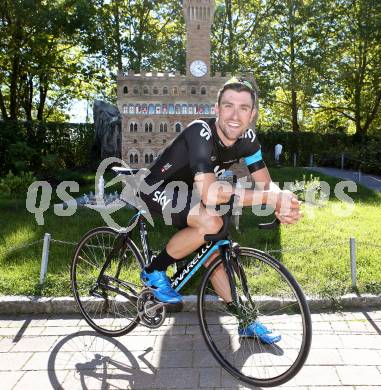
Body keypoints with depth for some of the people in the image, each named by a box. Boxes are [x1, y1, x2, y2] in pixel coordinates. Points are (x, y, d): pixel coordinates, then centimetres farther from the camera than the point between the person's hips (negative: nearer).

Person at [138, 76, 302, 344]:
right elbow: (209, 193, -46)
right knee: (211, 223, -31)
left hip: (187, 192, 7)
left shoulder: (247, 138, -12)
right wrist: (270, 198, -43)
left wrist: (281, 206, -34)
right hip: (158, 189, -7)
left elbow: (266, 183, -9)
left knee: (212, 252, 6)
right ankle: (154, 272, -10)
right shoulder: (201, 132, -34)